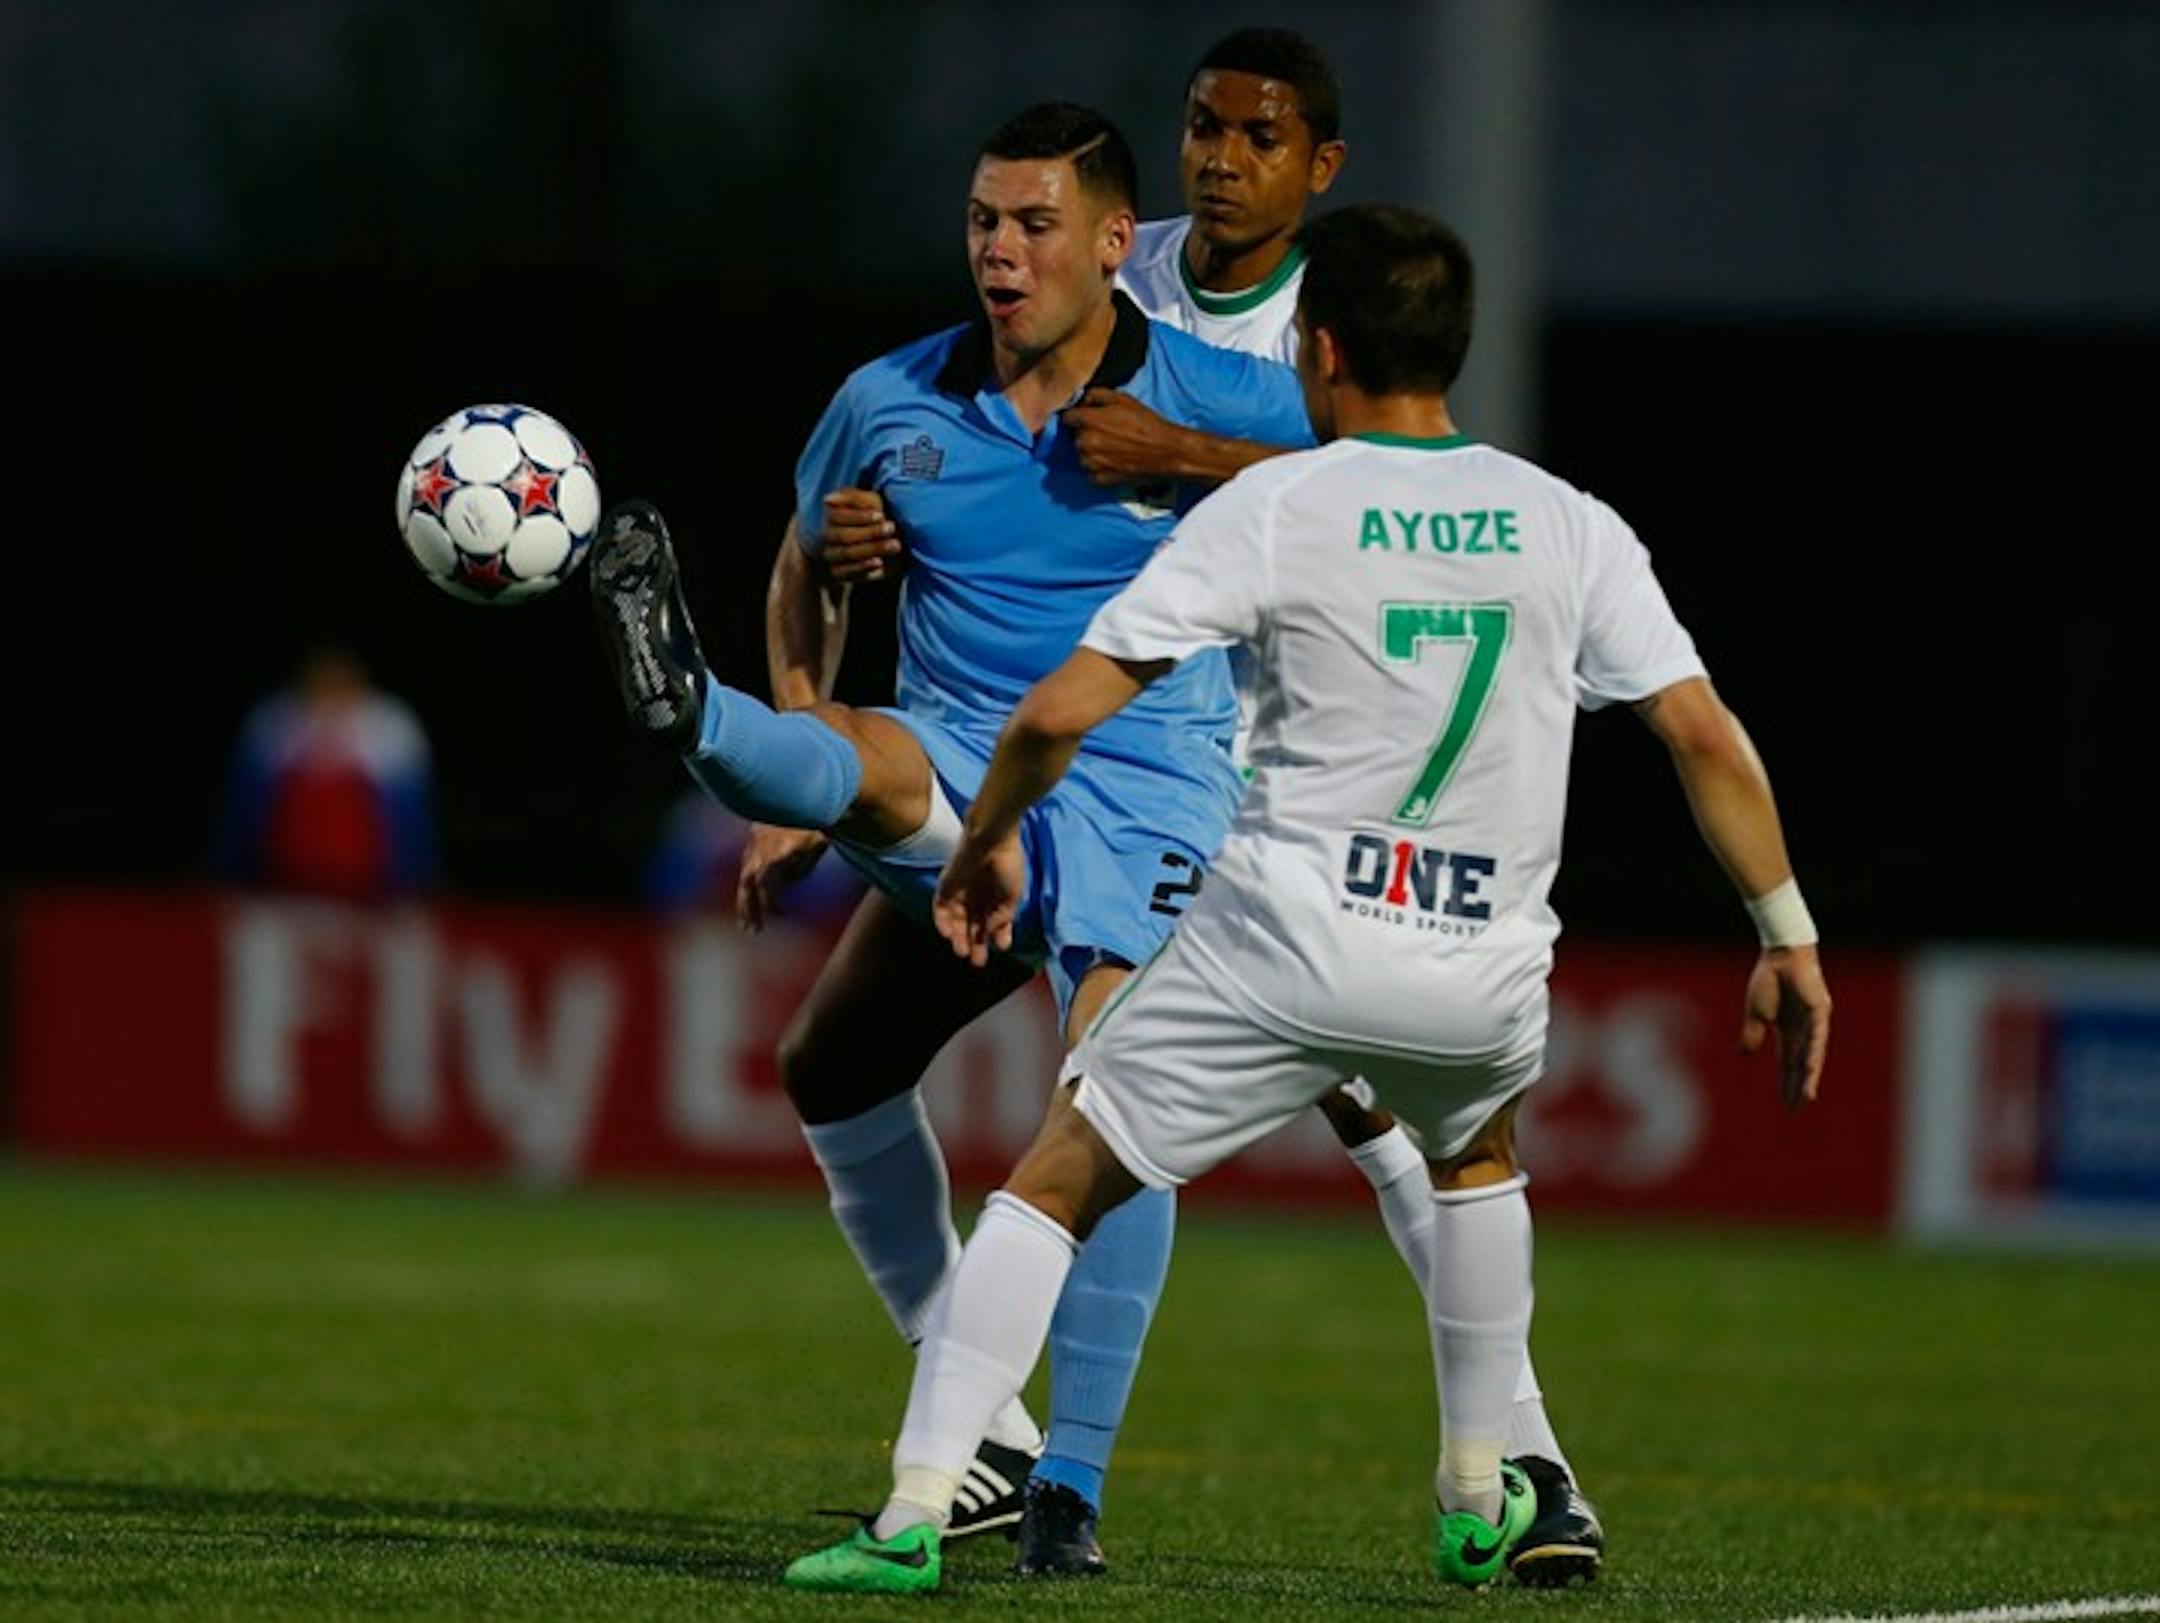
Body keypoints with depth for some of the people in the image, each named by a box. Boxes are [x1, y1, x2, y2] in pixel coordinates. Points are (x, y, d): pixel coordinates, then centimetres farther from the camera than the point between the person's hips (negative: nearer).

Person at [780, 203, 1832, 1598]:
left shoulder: (1273, 510, -4)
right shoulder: (1568, 527, 5)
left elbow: (1064, 708, -6)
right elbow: (1708, 735, 2)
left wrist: (986, 839, 11)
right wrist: (1787, 935, 10)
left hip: (1285, 943, -3)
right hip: (1484, 968, 3)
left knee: (1055, 1185, 8)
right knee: (1480, 1154, 37)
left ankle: (915, 1512, -3)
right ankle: (1479, 1500, 36)